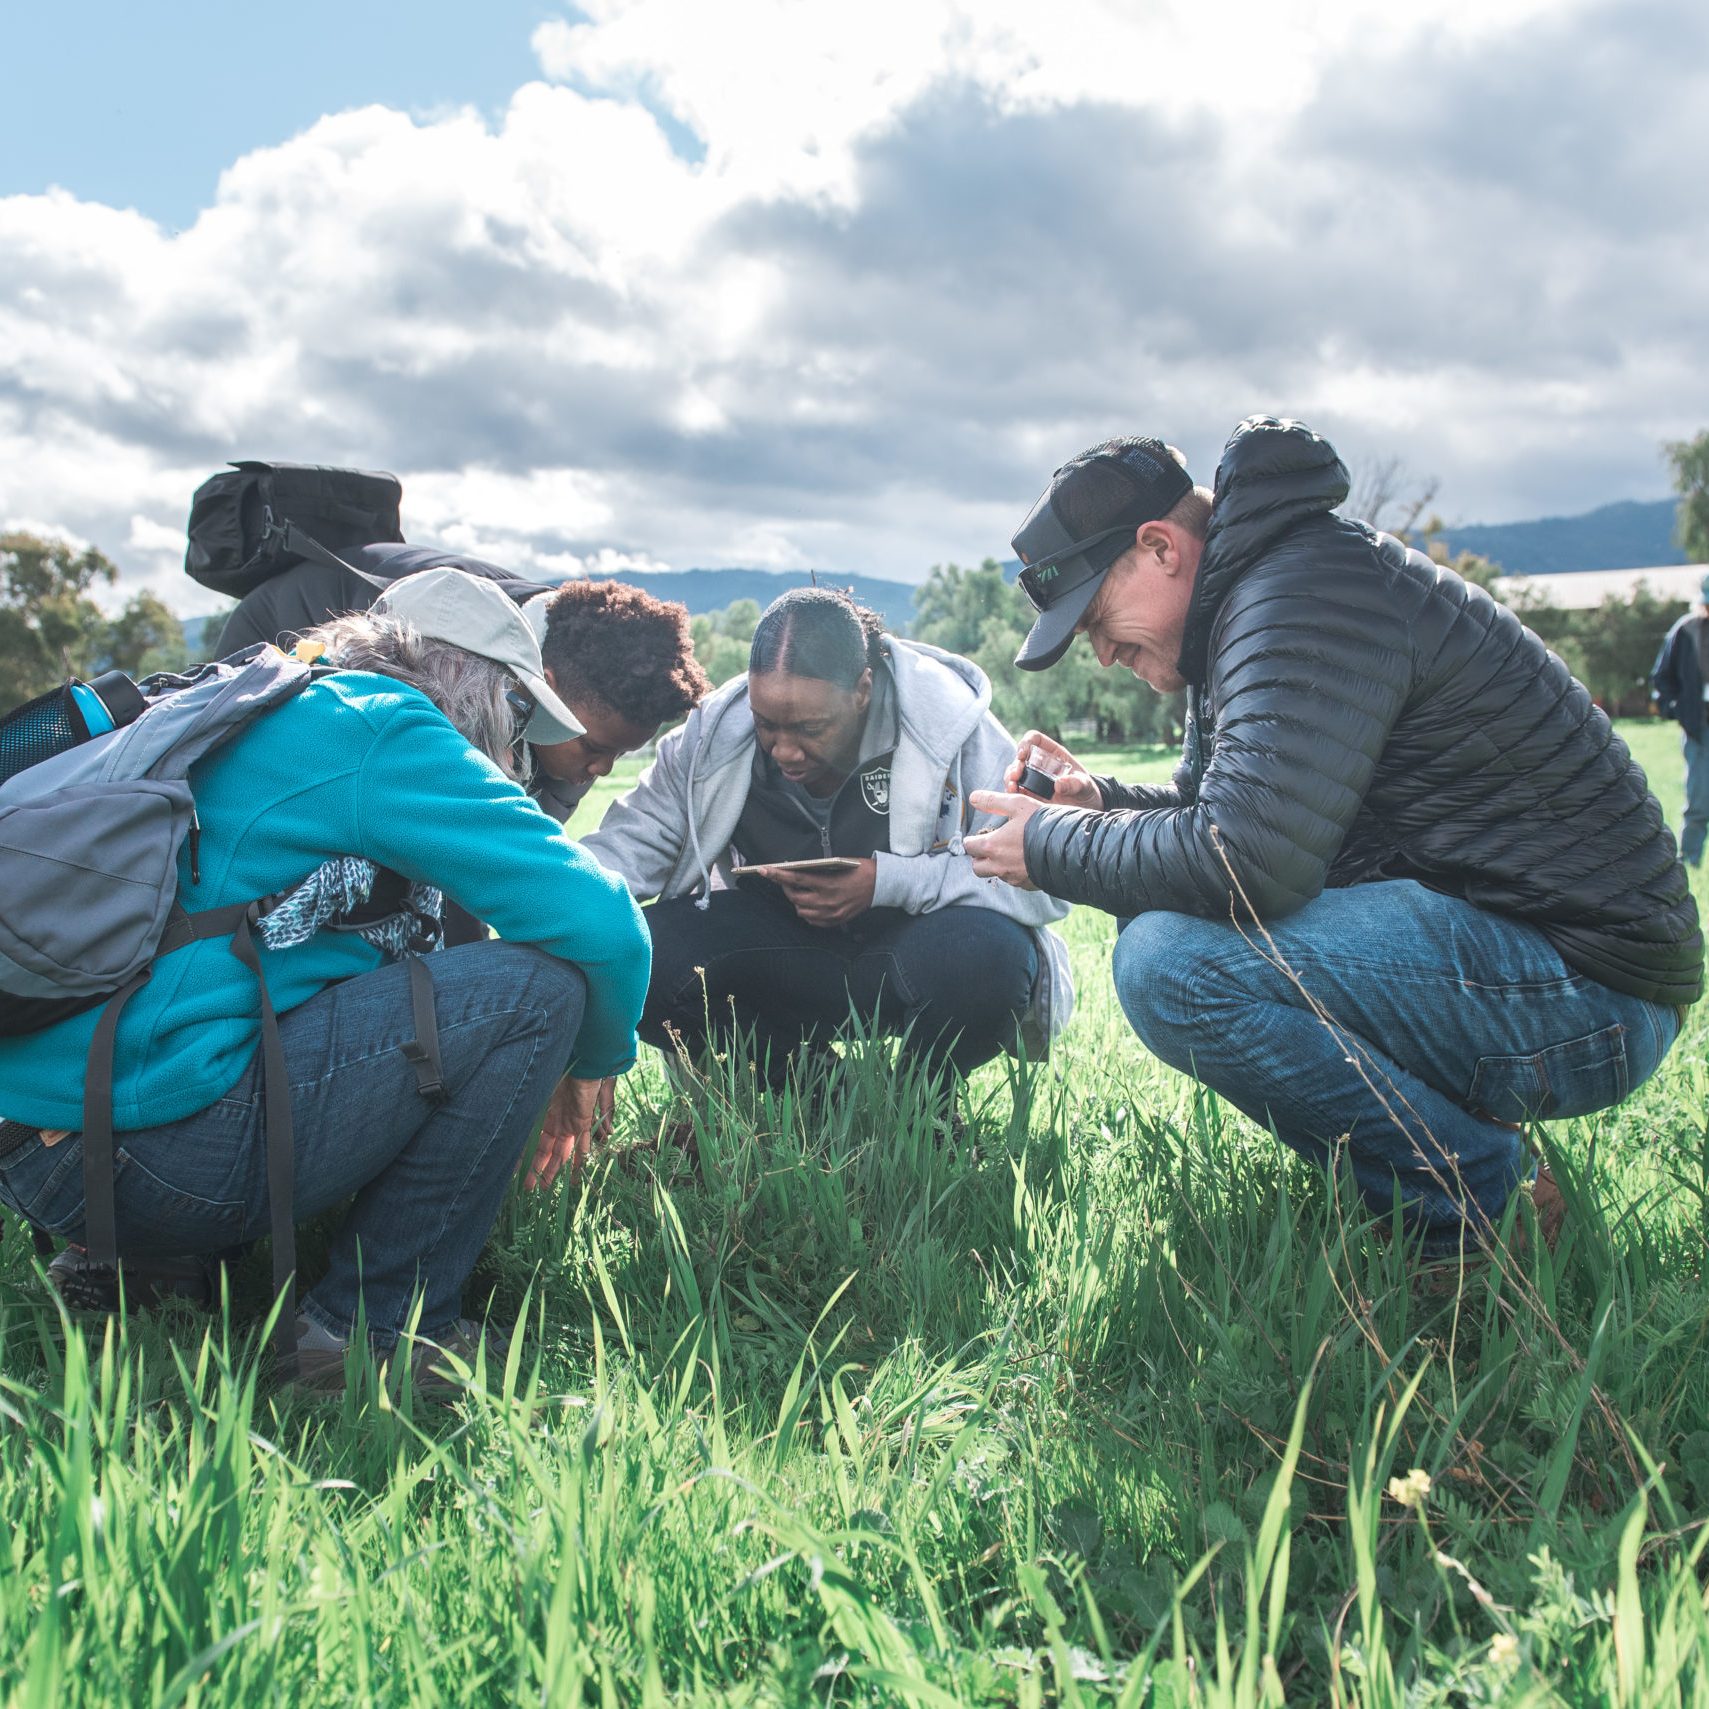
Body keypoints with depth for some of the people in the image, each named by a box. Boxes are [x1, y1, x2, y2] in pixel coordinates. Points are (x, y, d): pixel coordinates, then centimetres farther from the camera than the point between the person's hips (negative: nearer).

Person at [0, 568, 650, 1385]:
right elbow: (597, 919, -12)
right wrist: (594, 1064, 8)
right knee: (538, 980, -10)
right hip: (169, 1165, -10)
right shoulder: (382, 730, -6)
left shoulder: (259, 720, 23)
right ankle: (375, 1328, -2)